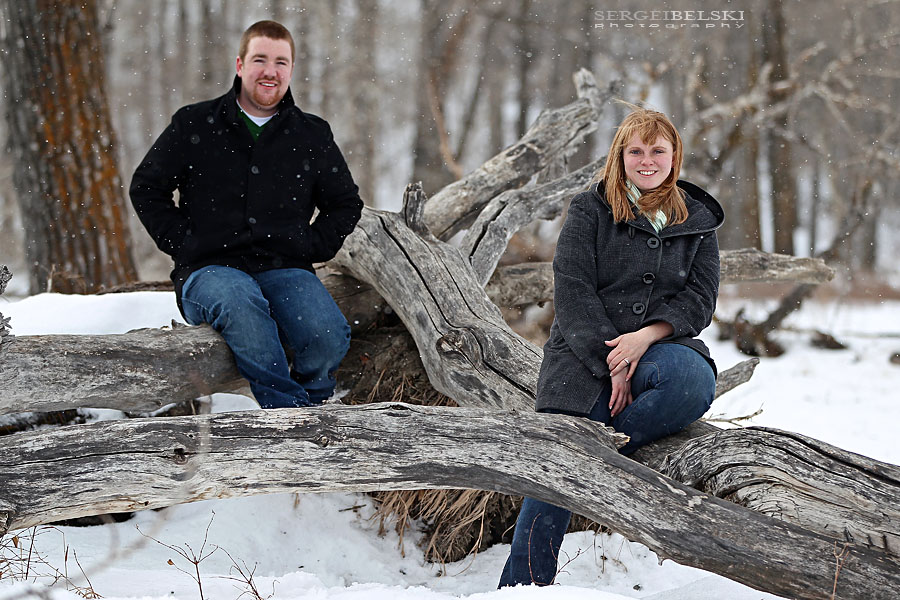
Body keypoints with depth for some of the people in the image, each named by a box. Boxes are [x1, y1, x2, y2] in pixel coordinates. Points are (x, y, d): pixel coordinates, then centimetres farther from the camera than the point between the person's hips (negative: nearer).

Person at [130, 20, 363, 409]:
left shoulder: (313, 135, 15)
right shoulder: (194, 125, 10)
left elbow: (346, 203, 26)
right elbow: (146, 188, 14)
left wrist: (311, 247, 9)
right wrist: (182, 243, 1)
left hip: (285, 271, 2)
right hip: (209, 271, -2)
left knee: (329, 337, -31)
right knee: (238, 300, -41)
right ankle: (293, 413, -33)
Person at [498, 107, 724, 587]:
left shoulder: (697, 220, 13)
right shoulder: (590, 212, 5)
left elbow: (700, 297, 4)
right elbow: (573, 293, -4)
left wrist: (645, 337, -14)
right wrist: (613, 364, -14)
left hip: (658, 347, 2)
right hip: (586, 354, -2)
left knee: (694, 382, -35)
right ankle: (521, 588, -3)